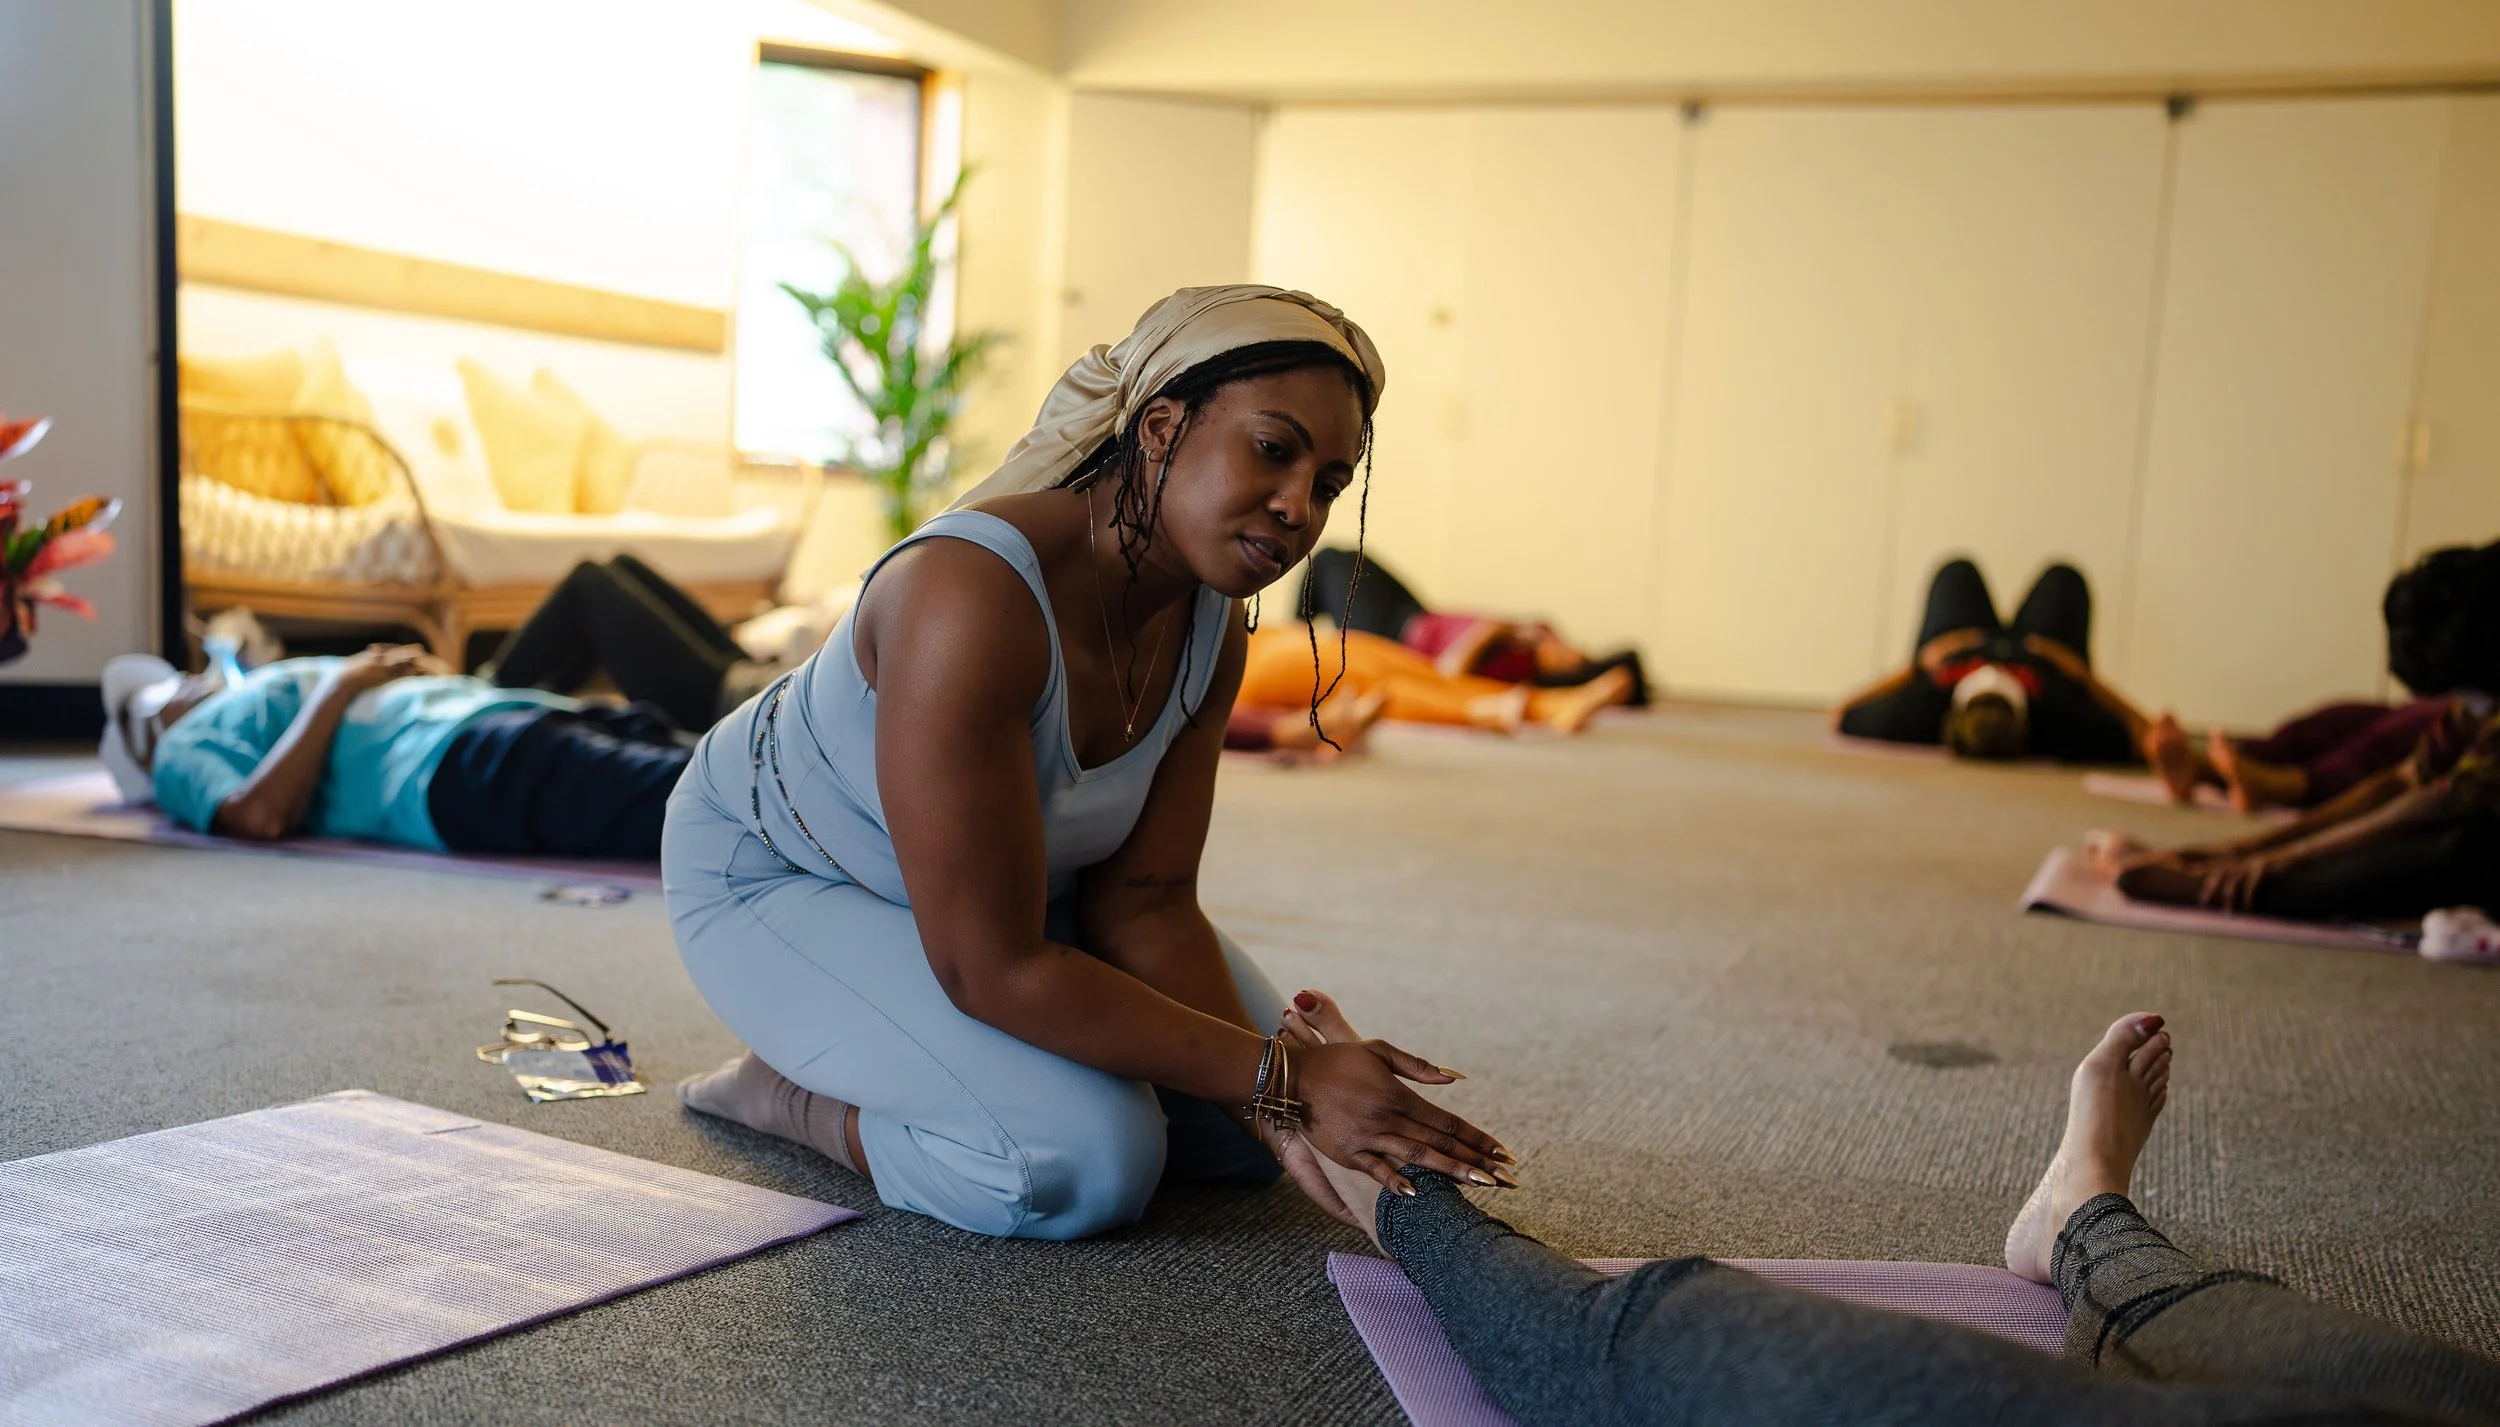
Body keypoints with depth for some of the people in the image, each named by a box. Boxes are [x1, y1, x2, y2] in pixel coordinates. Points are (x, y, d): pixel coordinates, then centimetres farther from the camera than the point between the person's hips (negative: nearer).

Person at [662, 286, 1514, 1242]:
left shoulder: (1209, 630, -13)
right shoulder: (972, 597, -39)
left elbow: (1143, 901, -12)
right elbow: (991, 968, -36)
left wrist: (1278, 1109, -26)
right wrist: (1277, 1079, -33)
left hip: (991, 880, 8)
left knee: (1248, 1128, 3)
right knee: (1089, 1163, -26)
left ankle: (892, 1059, 15)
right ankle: (797, 1096, -1)